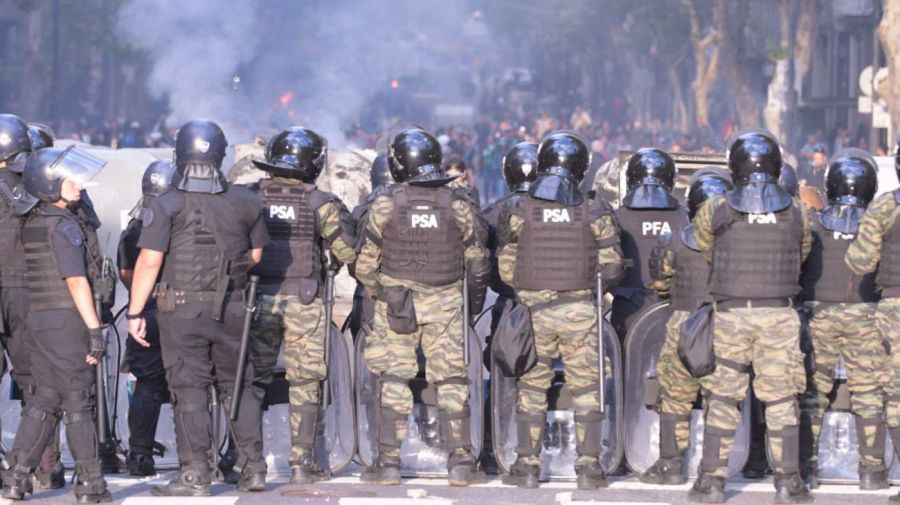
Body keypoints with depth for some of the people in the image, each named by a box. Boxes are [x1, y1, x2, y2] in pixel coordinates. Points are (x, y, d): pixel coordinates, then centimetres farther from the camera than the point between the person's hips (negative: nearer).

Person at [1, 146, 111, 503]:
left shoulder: (30, 225, 11)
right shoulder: (65, 227, -14)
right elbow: (76, 281, -20)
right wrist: (95, 329, -19)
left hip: (37, 321, 7)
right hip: (68, 321, -7)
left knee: (43, 401, 13)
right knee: (78, 405, 0)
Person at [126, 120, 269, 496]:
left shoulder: (168, 206, -9)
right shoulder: (244, 202, 2)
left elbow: (149, 263, -12)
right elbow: (256, 255, 12)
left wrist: (135, 312, -6)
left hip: (181, 309, -3)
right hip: (231, 309, 3)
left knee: (189, 391, 0)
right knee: (237, 387, 13)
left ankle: (194, 475, -2)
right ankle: (253, 468, 14)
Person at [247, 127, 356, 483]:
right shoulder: (320, 203, -6)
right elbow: (346, 250, -10)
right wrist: (328, 257, 10)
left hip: (258, 297, 2)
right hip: (305, 302, -2)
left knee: (251, 380, 10)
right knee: (305, 384, 5)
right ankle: (302, 463, 4)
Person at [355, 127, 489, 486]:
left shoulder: (384, 206, -8)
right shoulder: (459, 206, -4)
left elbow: (365, 265, -4)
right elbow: (478, 263, 3)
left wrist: (380, 293, 15)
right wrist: (475, 304, 17)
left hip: (395, 304, -1)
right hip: (446, 305, 1)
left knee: (394, 381, 5)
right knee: (452, 382, 7)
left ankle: (388, 462, 3)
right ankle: (460, 461, 6)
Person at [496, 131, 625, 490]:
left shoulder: (520, 210, -3)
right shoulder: (595, 211, -4)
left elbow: (505, 268, 0)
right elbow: (612, 268, -2)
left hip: (533, 309, 0)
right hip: (580, 310, 0)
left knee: (532, 388, 9)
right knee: (586, 389, 8)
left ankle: (527, 465, 10)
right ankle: (588, 467, 7)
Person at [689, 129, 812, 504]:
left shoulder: (715, 212, -4)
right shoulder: (796, 213, 1)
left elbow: (702, 250, 11)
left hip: (730, 314, 0)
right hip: (779, 314, 1)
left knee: (723, 400, 7)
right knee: (781, 401, 6)